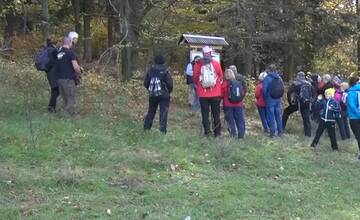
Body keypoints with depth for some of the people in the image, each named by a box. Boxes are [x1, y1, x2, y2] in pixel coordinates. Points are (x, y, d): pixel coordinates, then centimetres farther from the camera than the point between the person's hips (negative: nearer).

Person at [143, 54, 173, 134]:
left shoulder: (151, 70, 1)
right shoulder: (165, 71, -12)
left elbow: (145, 83, 5)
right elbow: (170, 83, -15)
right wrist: (169, 91, 3)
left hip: (152, 95, 4)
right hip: (164, 95, -4)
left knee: (151, 111, 16)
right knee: (163, 112, -1)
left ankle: (146, 127, 19)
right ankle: (163, 130, -5)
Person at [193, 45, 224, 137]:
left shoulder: (198, 64, -5)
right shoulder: (216, 64, -5)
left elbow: (195, 78, 3)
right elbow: (221, 77, 4)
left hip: (203, 94, 0)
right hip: (215, 94, 0)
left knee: (205, 113, 7)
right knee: (216, 114, 8)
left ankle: (207, 131, 2)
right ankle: (217, 132, 9)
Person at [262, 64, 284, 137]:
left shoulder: (267, 78, -13)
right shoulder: (279, 78, 1)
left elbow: (264, 89, -13)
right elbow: (282, 89, 4)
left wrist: (265, 98, 2)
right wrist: (279, 96, 13)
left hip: (270, 100, -4)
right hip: (278, 100, 4)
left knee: (271, 117, 3)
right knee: (278, 116, 12)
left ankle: (272, 132, 4)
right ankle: (280, 132, 15)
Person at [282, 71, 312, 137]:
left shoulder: (295, 84, -3)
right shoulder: (309, 84, 8)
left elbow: (289, 93, -2)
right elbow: (312, 94, 12)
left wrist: (290, 102, 11)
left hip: (297, 103, -3)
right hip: (306, 104, 3)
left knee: (286, 112, 16)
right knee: (306, 119, 8)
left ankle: (282, 127, 15)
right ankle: (308, 134, 5)